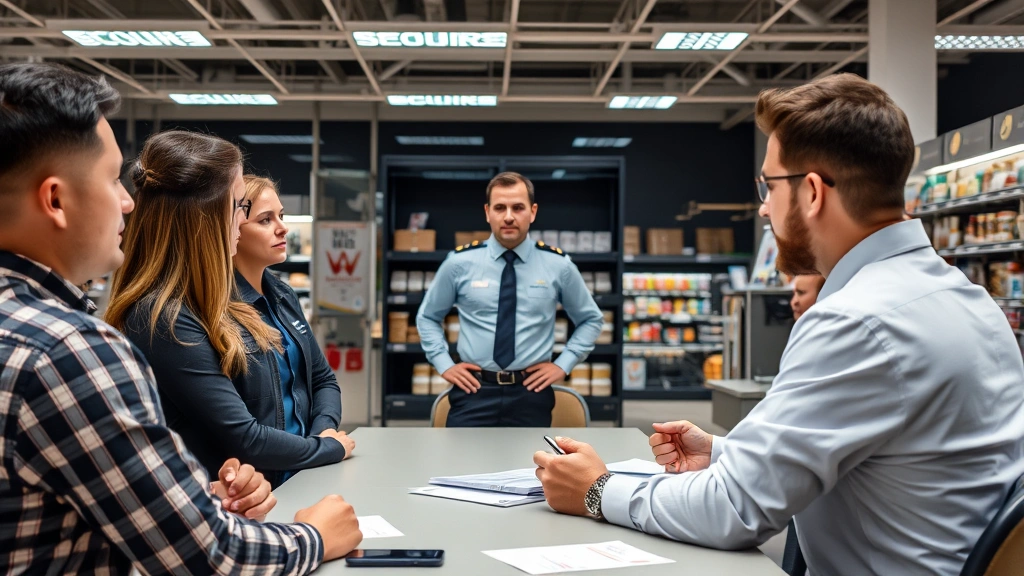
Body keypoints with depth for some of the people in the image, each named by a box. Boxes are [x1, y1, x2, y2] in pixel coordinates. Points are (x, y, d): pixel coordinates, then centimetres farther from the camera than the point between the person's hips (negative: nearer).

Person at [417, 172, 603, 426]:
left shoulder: (558, 265, 0)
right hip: (474, 391, 0)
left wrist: (563, 364, 2)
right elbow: (427, 317, 13)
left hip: (530, 394, 1)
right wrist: (444, 364, 1)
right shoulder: (459, 263, -1)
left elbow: (591, 319, 13)